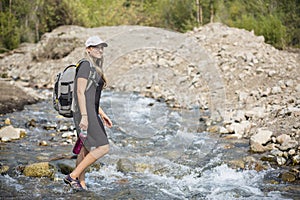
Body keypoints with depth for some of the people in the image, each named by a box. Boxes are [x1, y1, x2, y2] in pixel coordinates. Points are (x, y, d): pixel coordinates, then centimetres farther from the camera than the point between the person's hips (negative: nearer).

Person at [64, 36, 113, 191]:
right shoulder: (85, 65, -11)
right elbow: (80, 92, -17)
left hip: (91, 113, 10)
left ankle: (81, 184, 20)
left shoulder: (95, 68, 18)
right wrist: (84, 117, -23)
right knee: (103, 148, -12)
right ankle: (73, 176, -7)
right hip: (85, 113, -10)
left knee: (86, 150, 12)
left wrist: (102, 115, 21)